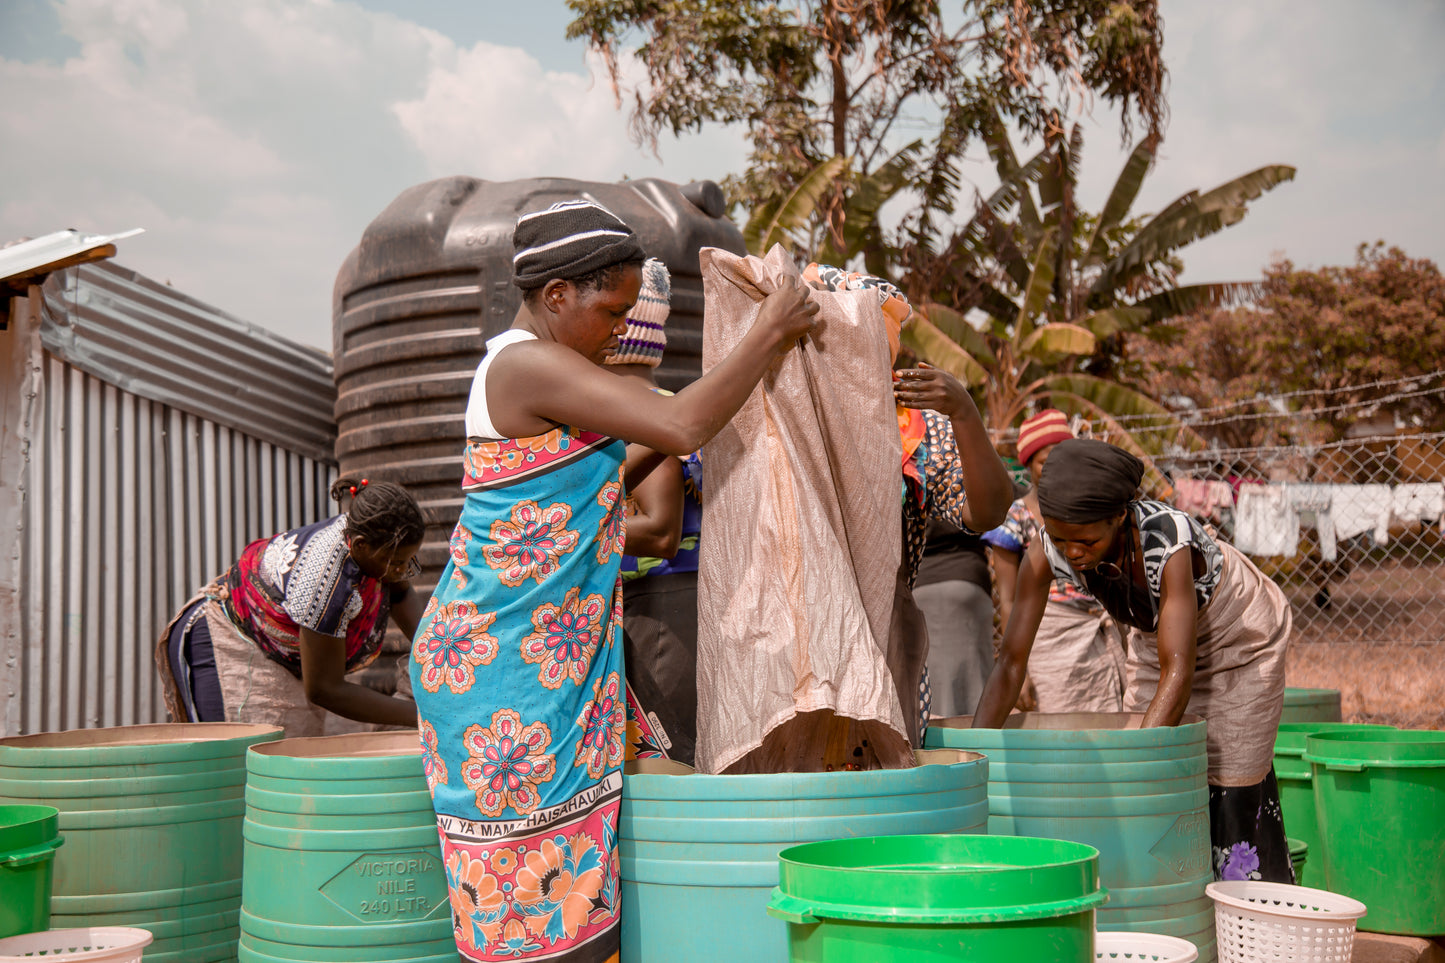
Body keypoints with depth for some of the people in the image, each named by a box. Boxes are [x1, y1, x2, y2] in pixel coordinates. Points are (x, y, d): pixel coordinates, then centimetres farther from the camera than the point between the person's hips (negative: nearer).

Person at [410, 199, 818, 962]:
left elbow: (589, 494, 22)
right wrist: (771, 333, -14)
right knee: (537, 887, -3)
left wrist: (658, 457, 10)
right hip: (512, 666, -10)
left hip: (545, 653, 10)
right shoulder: (531, 364, -16)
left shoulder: (523, 366, 16)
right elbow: (681, 424, -24)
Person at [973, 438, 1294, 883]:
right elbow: (1010, 663, -25)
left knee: (1232, 795, -3)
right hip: (1156, 636, 5)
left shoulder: (1168, 540, -40)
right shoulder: (1045, 553, -27)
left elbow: (1178, 674, -41)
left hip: (1240, 639, -4)